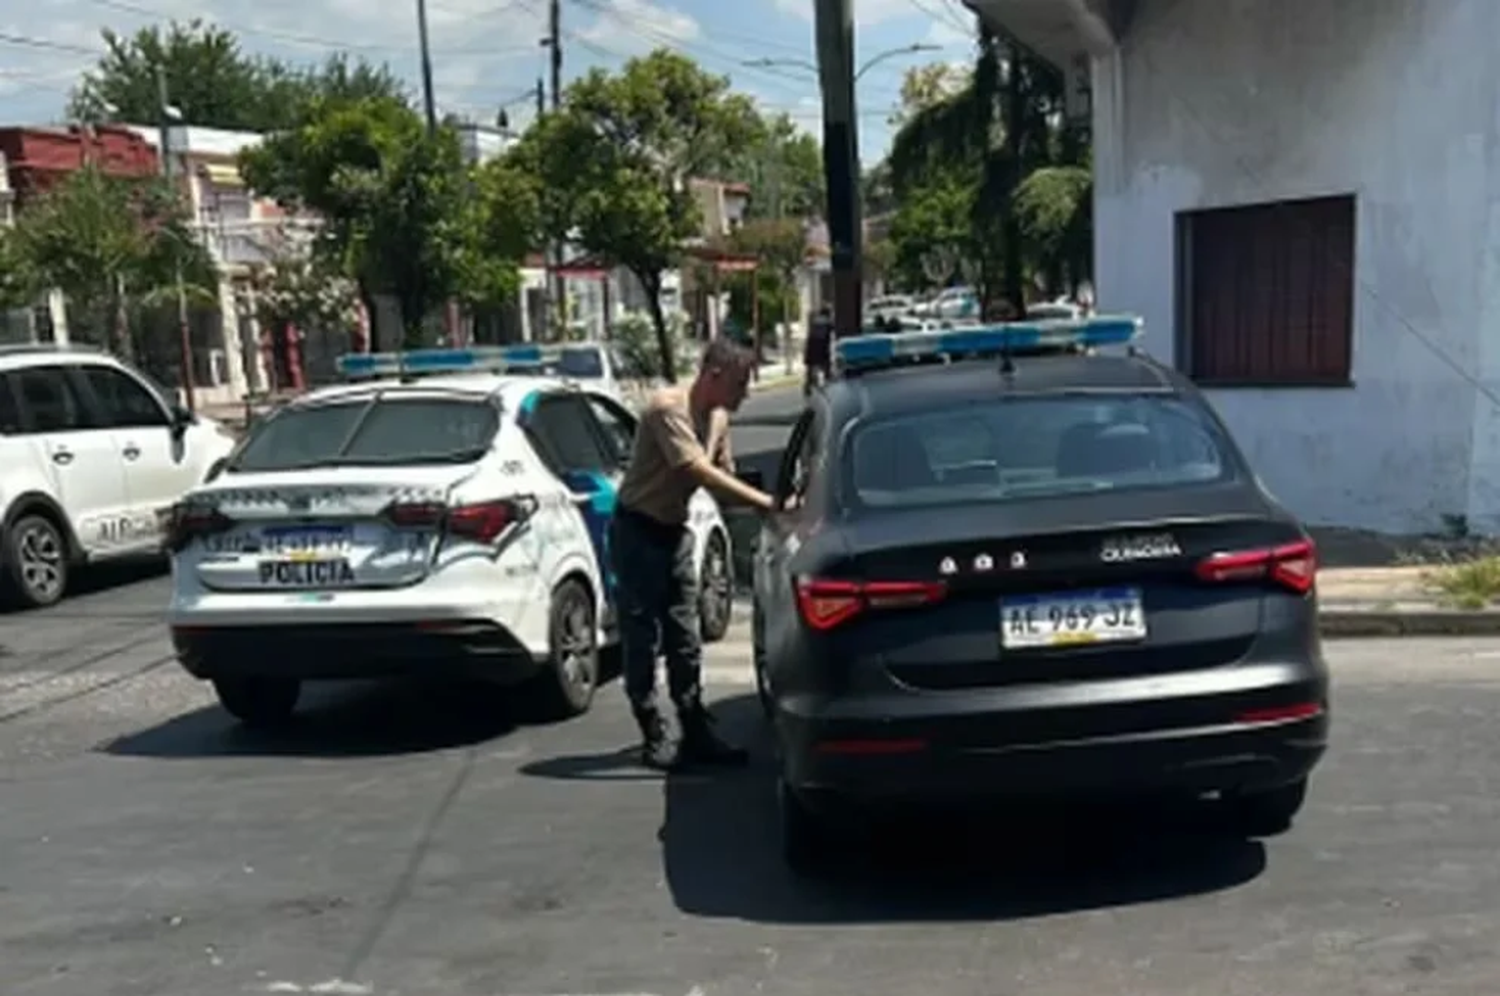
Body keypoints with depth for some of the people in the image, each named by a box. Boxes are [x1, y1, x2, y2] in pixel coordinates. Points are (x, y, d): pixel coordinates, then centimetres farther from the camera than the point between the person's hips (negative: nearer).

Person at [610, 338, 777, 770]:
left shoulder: (718, 418, 3)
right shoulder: (667, 407, -22)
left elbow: (723, 476, 7)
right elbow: (698, 471, -30)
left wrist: (763, 506, -9)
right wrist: (761, 500, -31)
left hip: (675, 532, 8)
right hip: (637, 532, -8)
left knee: (685, 640, 10)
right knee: (641, 639, 0)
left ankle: (697, 735, 17)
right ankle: (654, 739, 9)